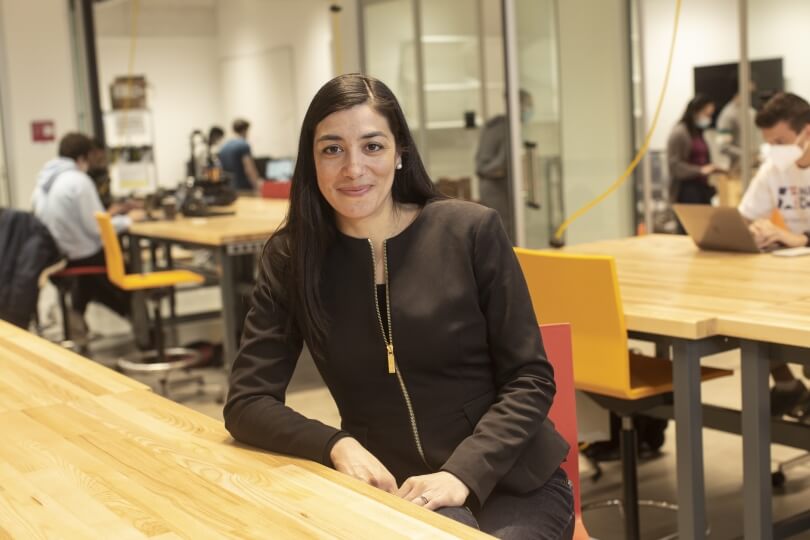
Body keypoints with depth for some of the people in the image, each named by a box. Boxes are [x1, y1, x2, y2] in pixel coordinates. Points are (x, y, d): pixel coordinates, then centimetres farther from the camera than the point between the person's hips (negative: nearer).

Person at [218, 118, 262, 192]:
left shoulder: (223, 147, 13)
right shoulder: (244, 145, -9)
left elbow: (221, 170, 17)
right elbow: (249, 170, -17)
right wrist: (257, 187, -14)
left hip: (228, 189, 7)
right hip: (244, 188, -7)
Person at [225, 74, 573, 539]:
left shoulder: (472, 231, -6)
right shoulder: (291, 258, -1)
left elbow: (530, 380, -5)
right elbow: (246, 403, -2)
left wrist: (464, 474, -20)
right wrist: (336, 446, -20)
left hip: (510, 488, 0)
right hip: (390, 493, 1)